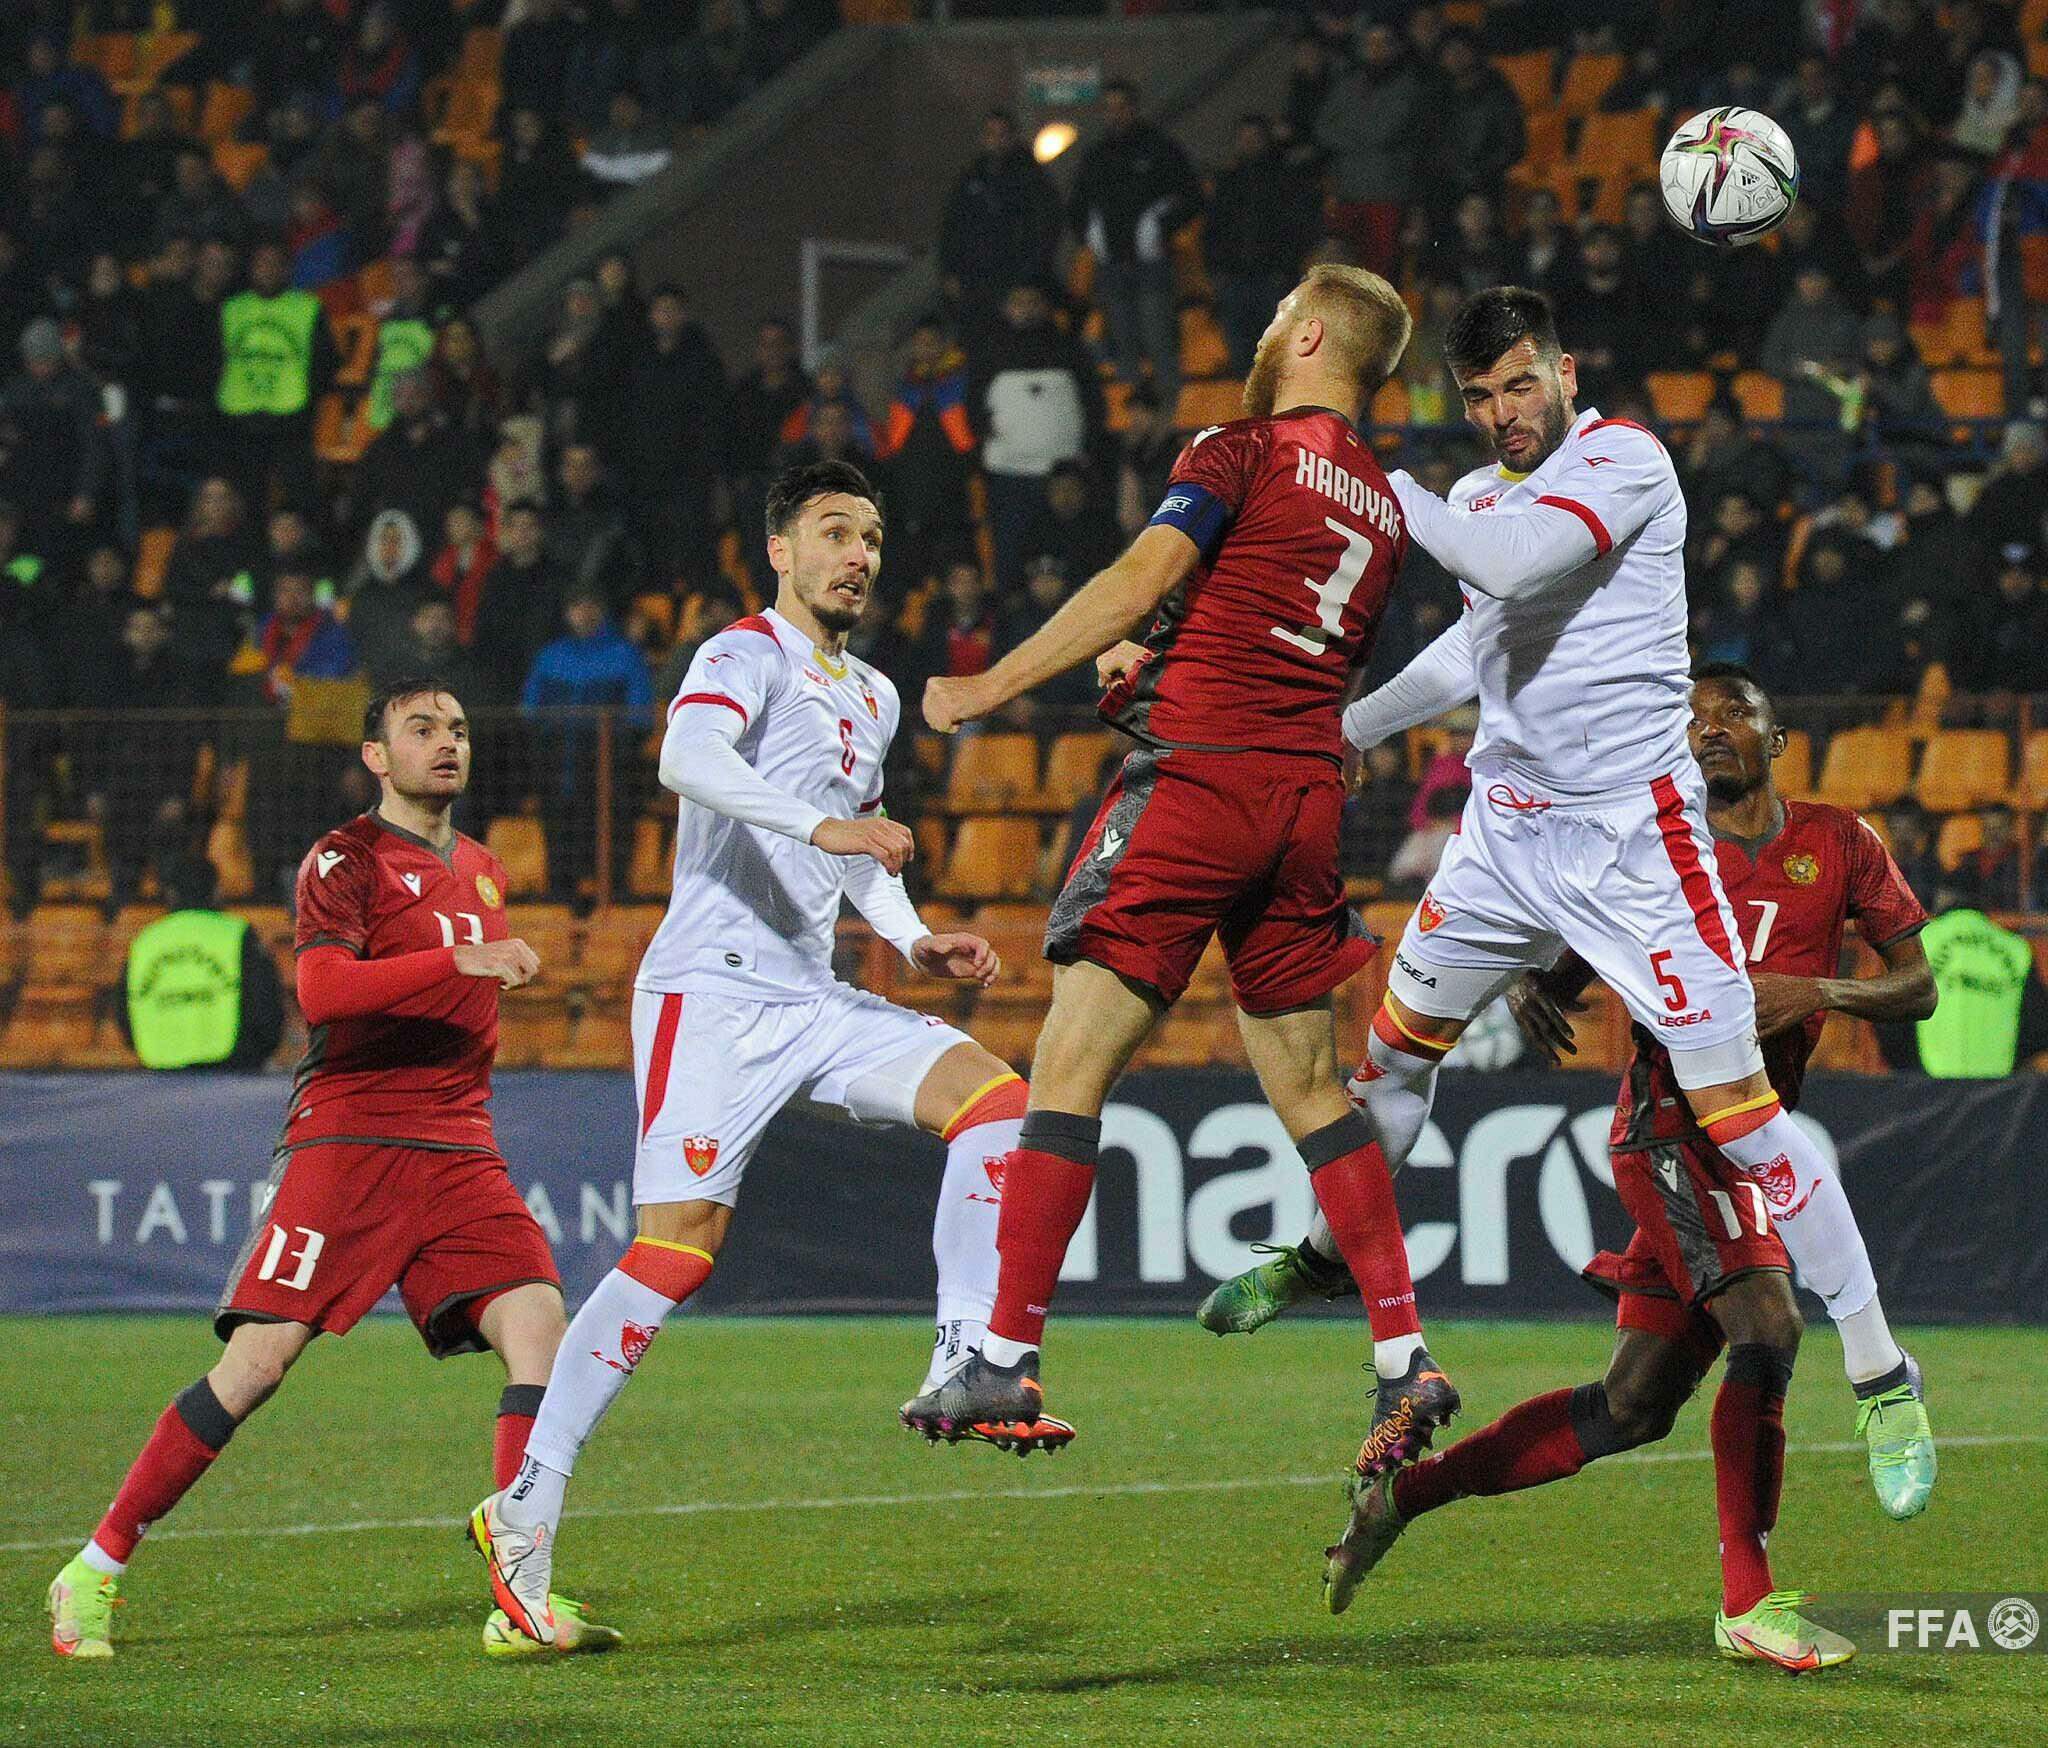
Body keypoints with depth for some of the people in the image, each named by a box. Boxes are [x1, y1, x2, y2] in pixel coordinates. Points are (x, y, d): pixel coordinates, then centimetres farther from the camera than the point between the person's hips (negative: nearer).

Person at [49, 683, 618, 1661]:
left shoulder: (484, 873, 20)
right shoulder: (345, 861, -2)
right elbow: (321, 988, -22)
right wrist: (459, 961, -29)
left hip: (457, 1152, 6)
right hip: (347, 1137, -6)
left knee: (538, 1323, -15)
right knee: (258, 1361, -11)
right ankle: (95, 1572, 1)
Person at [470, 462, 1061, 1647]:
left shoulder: (874, 697, 22)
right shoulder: (750, 653, -4)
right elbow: (687, 758, -25)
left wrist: (915, 940, 18)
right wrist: (822, 826, -37)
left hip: (814, 999, 8)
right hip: (713, 991, -8)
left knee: (995, 1099, -9)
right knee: (680, 1246, -16)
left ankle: (964, 1368, -10)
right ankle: (527, 1510, -13)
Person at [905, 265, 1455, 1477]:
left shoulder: (1248, 451, -3)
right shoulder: (1385, 506, 17)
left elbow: (1142, 578, -14)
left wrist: (992, 687, -12)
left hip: (1198, 779, -7)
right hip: (1308, 796, 7)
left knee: (1072, 1068, -5)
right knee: (1310, 1088, 13)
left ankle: (1007, 1361, -8)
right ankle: (1405, 1357, 6)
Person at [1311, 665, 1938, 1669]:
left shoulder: (1836, 844, 10)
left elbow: (1918, 987, 8)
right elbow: (1561, 969, 11)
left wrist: (1817, 991, -11)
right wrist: (1528, 991, -13)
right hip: (1671, 1123, -5)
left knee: (1632, 1411, 6)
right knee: (1767, 1328, -24)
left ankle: (1410, 1489, 18)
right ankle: (1746, 1601, -20)